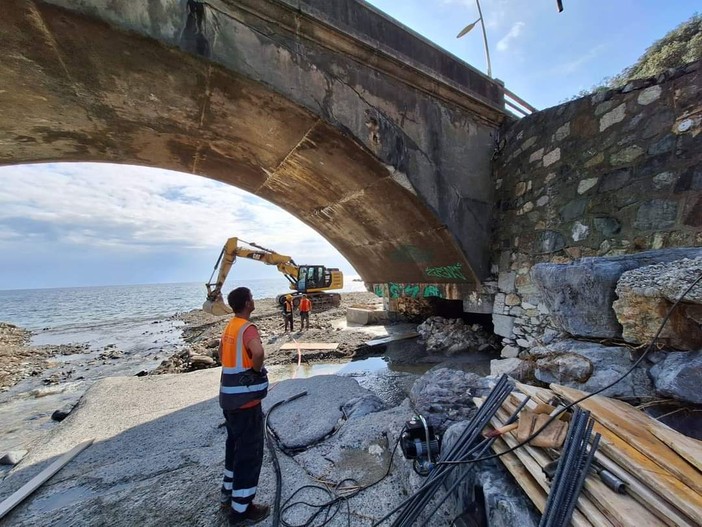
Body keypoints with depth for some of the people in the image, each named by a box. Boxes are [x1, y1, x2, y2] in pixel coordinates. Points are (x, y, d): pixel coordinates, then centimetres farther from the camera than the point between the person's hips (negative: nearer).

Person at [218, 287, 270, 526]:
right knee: (250, 452, 7)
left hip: (230, 397, 9)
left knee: (235, 446, 25)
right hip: (246, 399, -9)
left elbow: (221, 353, 23)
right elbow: (258, 351, -41)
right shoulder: (247, 328, -22)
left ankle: (229, 497, 41)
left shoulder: (229, 326, 7)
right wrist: (257, 370, -21)